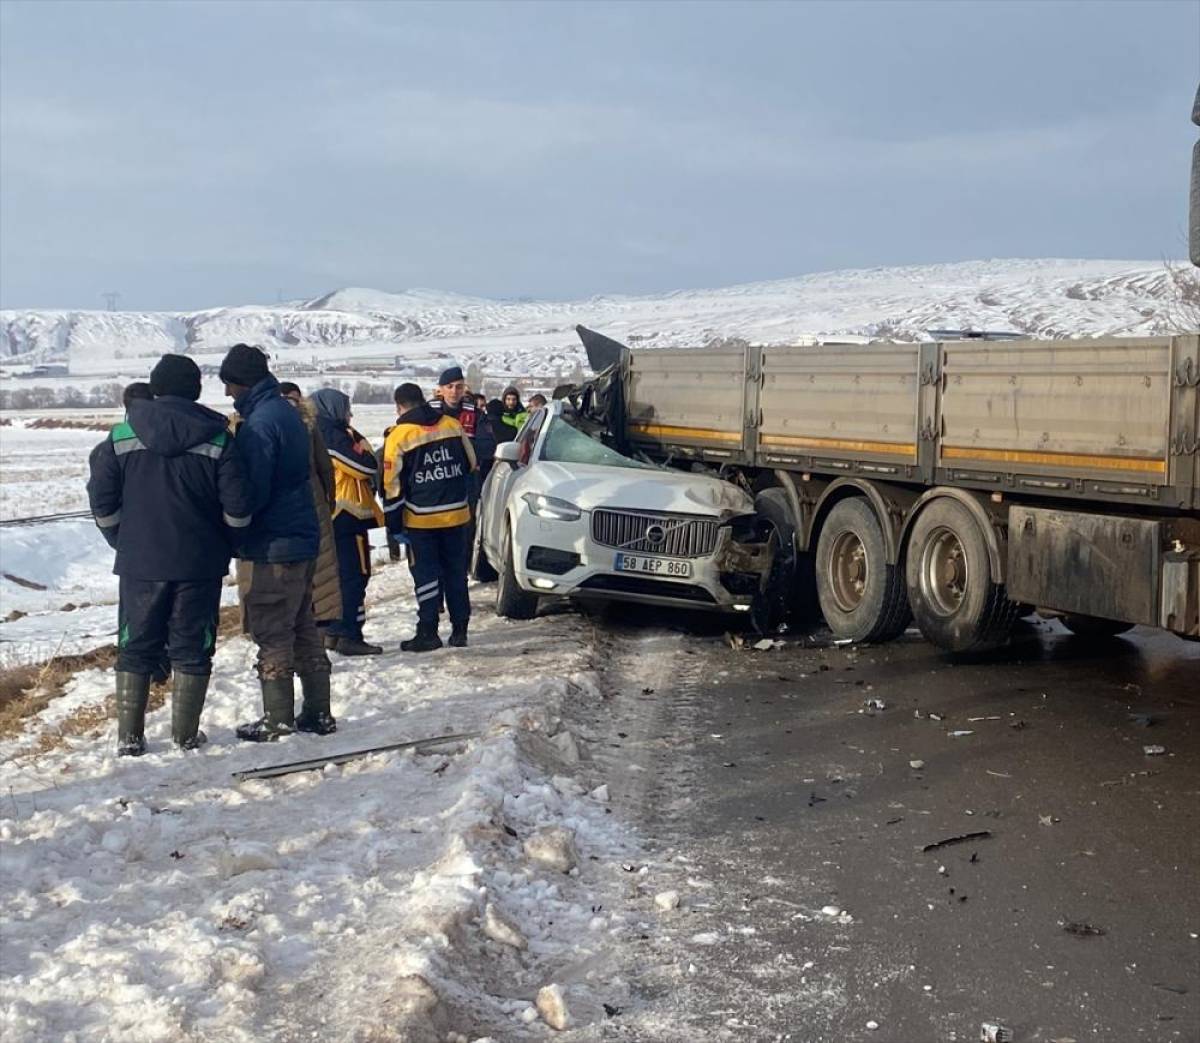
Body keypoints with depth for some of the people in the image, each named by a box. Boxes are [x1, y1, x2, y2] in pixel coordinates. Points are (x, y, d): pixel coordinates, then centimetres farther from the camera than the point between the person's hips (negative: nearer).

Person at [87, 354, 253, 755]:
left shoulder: (122, 436, -3)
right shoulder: (217, 439, -7)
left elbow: (103, 503, 0)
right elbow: (238, 508, -7)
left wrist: (124, 542, 15)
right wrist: (221, 545, 11)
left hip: (139, 562, 1)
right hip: (200, 564, -1)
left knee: (136, 648, 10)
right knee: (192, 648, 8)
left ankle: (129, 737, 11)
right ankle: (186, 734, 11)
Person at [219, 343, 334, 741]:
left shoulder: (260, 423, -18)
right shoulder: (288, 413, 13)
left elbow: (252, 492, -22)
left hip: (270, 547, -10)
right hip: (302, 539, 10)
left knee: (272, 635, -2)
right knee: (303, 628, 15)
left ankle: (278, 721, 4)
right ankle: (318, 713, 20)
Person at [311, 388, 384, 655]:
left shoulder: (315, 433, 14)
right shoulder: (333, 435, -15)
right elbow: (368, 467, -16)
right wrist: (358, 440, -2)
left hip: (328, 517, 10)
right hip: (346, 516, -10)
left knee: (338, 574, 15)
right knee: (355, 575, -7)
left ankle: (333, 632, 19)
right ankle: (349, 635, -8)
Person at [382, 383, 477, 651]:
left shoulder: (399, 436, -8)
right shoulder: (452, 425, 3)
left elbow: (393, 483, -7)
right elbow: (471, 464, 12)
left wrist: (393, 523, 0)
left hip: (421, 518, -3)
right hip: (457, 512, 4)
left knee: (426, 574, 3)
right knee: (456, 572, 11)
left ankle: (428, 632, 2)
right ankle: (459, 629, 15)